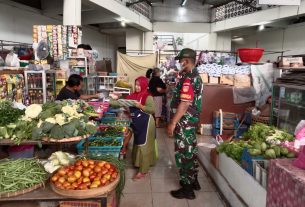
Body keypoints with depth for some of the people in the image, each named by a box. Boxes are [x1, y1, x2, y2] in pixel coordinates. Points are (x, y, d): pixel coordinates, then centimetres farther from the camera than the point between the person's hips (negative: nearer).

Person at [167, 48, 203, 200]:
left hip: (184, 121, -10)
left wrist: (173, 123, -22)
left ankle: (187, 188, 13)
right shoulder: (196, 76, 11)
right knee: (191, 150, 19)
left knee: (183, 152, 1)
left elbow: (184, 104, -25)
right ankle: (193, 180, 35)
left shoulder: (188, 78, -20)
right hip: (192, 120, 10)